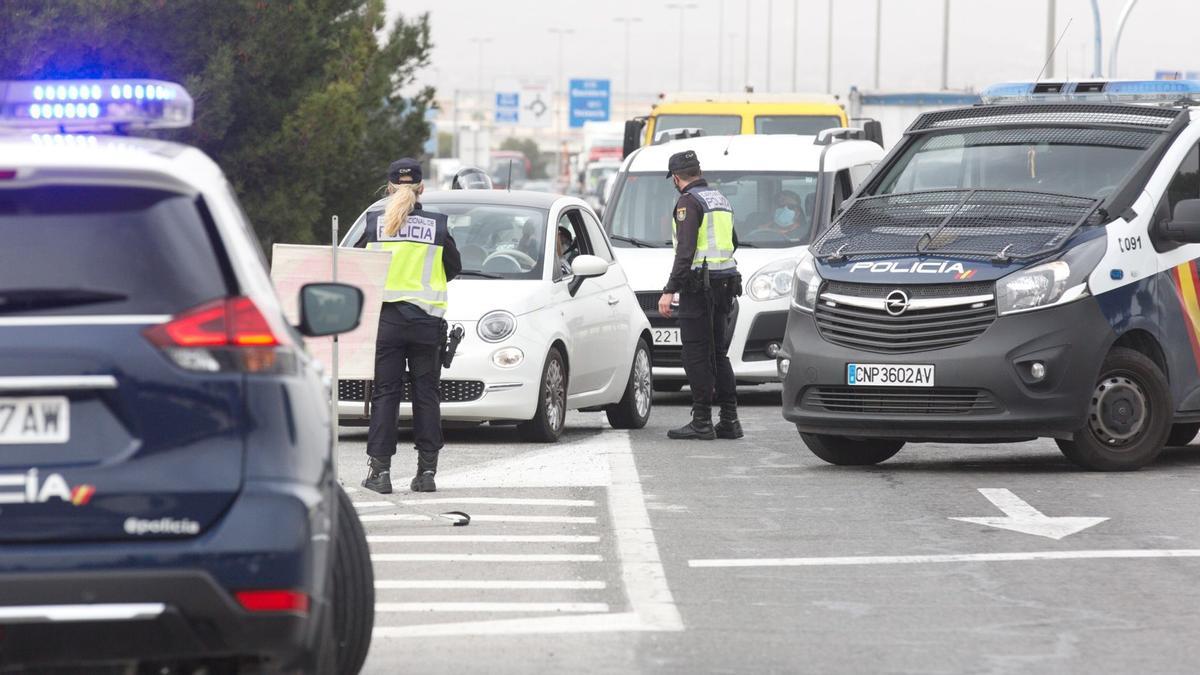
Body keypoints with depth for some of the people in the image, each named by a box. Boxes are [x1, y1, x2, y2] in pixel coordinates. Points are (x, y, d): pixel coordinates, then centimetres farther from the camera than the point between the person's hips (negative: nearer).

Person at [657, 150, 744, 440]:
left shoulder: (689, 202, -11)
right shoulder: (720, 199, 16)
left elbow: (686, 250, -20)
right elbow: (733, 242, 28)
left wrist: (669, 290, -21)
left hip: (699, 285, -8)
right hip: (725, 283, 8)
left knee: (696, 355, -6)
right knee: (718, 354, 11)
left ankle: (702, 422, -8)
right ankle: (729, 420, 9)